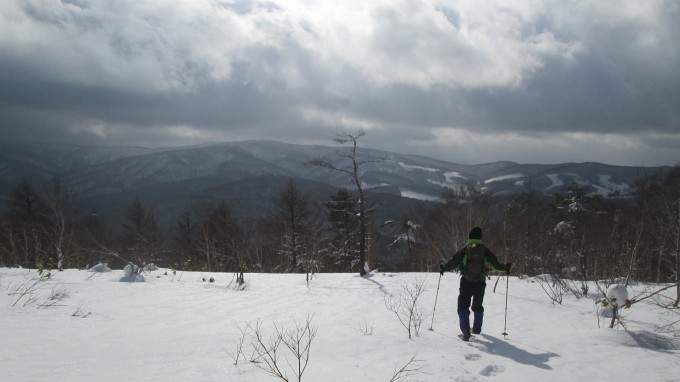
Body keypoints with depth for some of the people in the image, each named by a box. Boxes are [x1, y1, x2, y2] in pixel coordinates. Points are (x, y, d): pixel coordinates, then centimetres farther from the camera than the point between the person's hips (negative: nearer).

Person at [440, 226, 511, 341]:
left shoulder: (465, 249, -2)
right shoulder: (484, 249, 2)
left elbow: (454, 262, -2)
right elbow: (495, 264, 2)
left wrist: (444, 268, 14)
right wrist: (505, 268, 18)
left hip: (466, 282, -2)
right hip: (480, 282, 2)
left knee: (463, 306, 2)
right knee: (478, 306, 20)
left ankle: (465, 330, -14)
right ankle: (477, 330, 26)